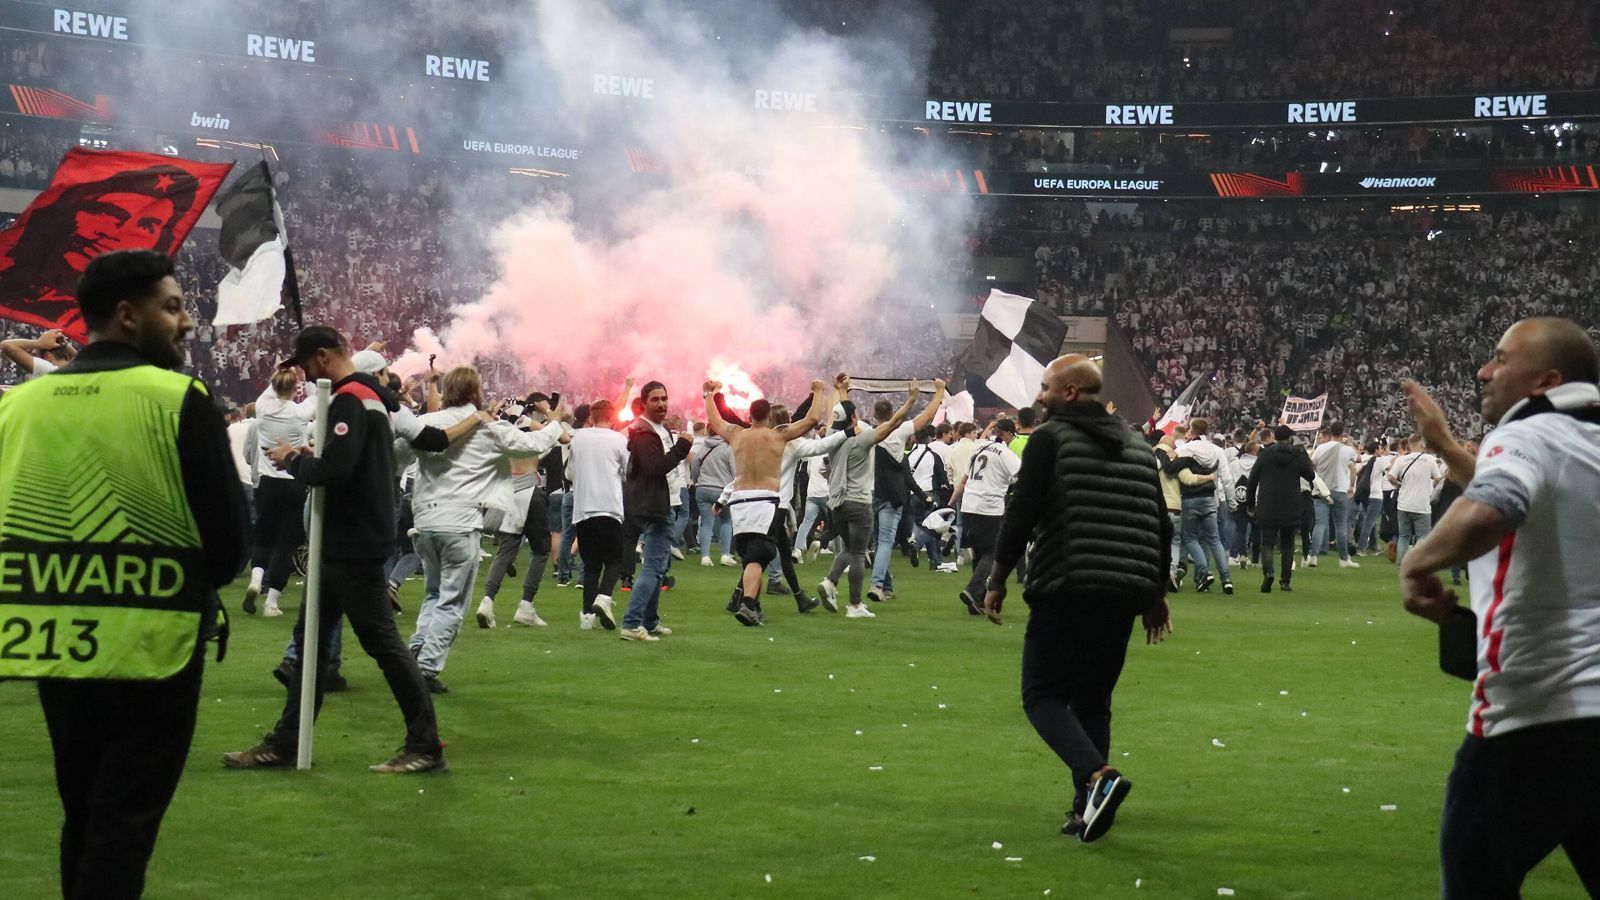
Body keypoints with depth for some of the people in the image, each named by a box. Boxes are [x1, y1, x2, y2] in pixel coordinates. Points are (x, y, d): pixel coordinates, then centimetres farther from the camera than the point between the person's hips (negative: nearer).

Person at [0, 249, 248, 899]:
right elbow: (228, 537, -9)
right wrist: (195, 587, 11)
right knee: (122, 823, 1)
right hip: (150, 645, -5)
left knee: (82, 815, 19)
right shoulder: (179, 400, -9)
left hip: (53, 642, 5)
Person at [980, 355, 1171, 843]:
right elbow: (1160, 524, 17)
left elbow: (1022, 514, -9)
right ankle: (1087, 809, 10)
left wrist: (998, 578, 1)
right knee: (1093, 698, 16)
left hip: (1066, 591, -6)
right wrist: (1157, 593, 23)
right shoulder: (1137, 444, 16)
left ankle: (1097, 775, -23)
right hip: (1125, 594, 6)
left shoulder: (1050, 439, -4)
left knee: (1043, 695, 0)